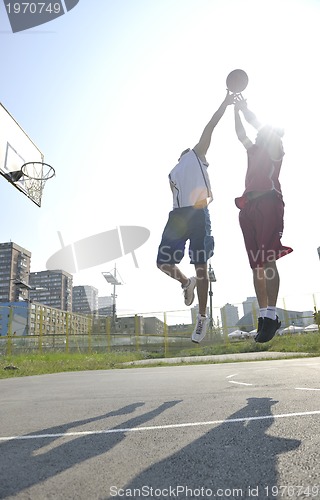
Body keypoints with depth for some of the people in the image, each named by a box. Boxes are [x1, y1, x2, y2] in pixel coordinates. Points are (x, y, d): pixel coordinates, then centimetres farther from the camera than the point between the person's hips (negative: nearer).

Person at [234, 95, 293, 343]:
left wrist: (244, 108, 16)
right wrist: (237, 109, 26)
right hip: (250, 206, 6)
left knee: (268, 259, -17)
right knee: (257, 263, -1)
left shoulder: (275, 147, 14)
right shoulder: (254, 151, 30)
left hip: (268, 203, -6)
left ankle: (271, 314, -18)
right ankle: (264, 315, 0)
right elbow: (241, 133, 30)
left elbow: (261, 125, 5)